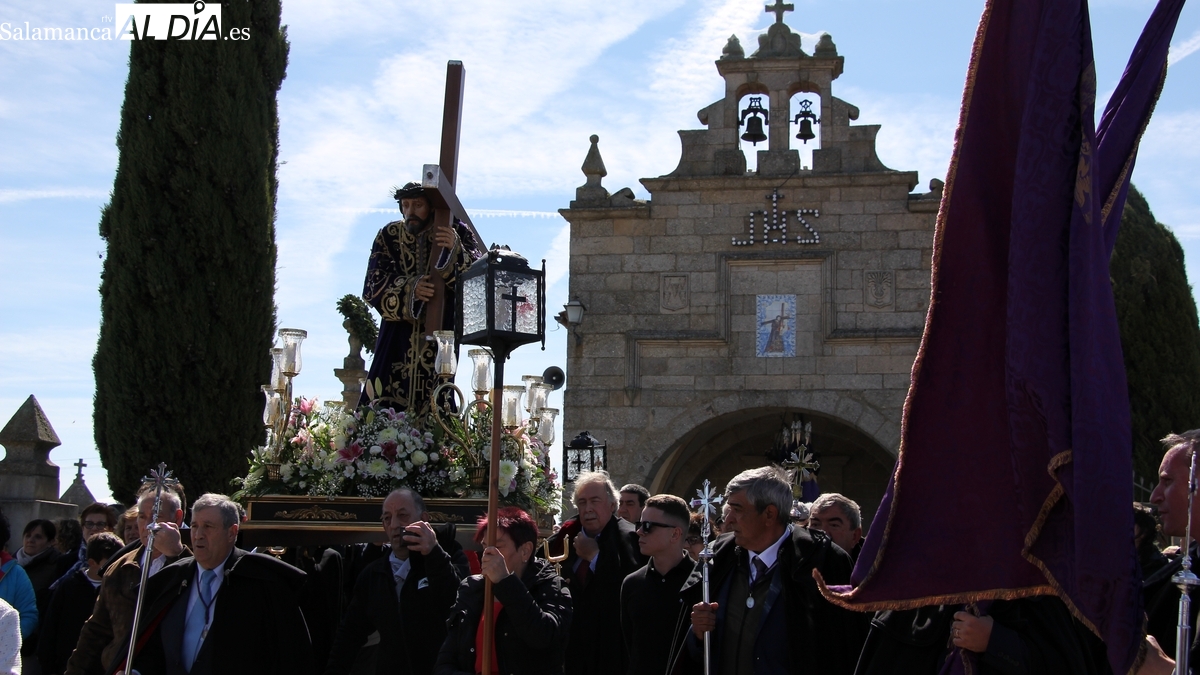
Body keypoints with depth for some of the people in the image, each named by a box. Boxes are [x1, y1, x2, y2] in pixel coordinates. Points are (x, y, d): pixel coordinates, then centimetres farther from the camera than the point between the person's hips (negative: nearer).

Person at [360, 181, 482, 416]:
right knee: (384, 401, -7)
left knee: (432, 406, -9)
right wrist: (410, 288, -21)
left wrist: (457, 250, -29)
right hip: (398, 332, 2)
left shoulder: (456, 233, 1)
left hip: (440, 333, -1)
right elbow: (374, 283, -4)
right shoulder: (389, 235, 5)